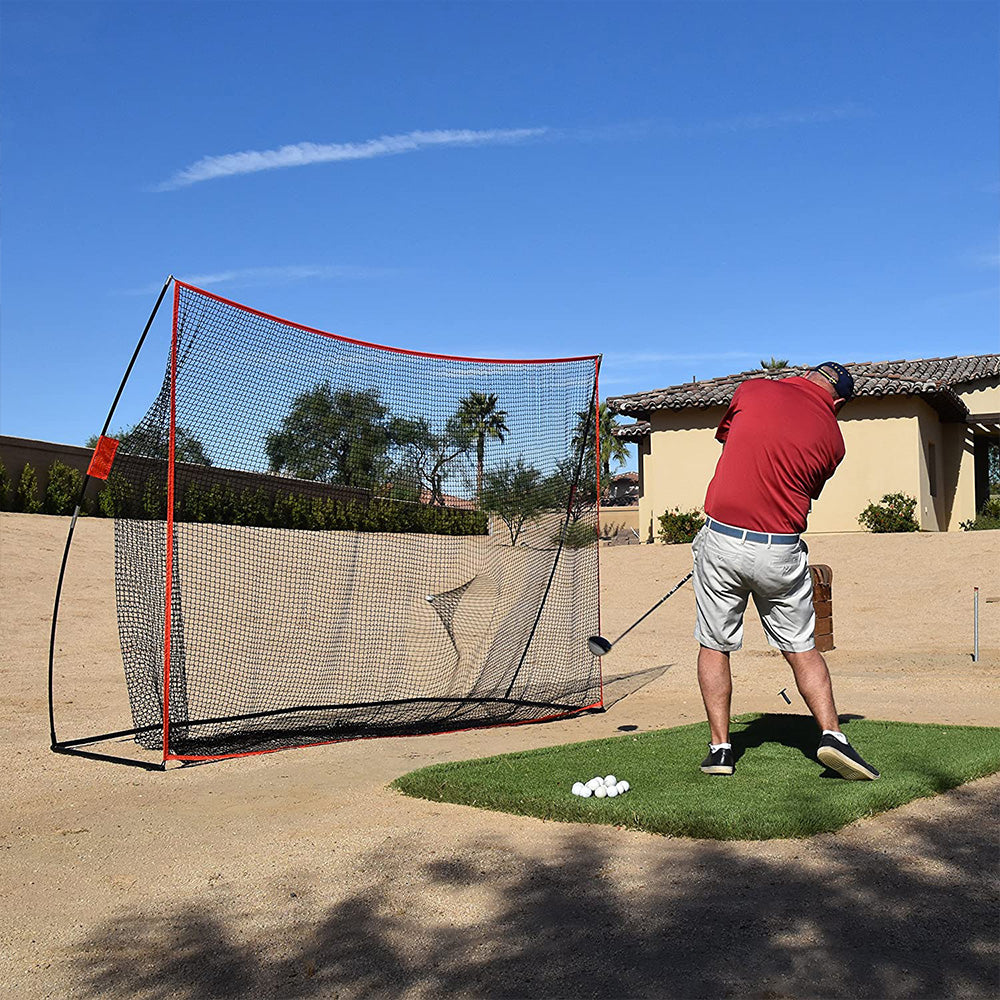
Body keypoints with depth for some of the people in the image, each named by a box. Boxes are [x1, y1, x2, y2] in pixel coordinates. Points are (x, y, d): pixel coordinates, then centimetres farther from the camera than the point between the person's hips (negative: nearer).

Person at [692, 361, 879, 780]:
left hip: (722, 539, 0)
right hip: (782, 553, 1)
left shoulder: (752, 389, 3)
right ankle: (832, 734, 4)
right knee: (802, 648, 15)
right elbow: (808, 492, 14)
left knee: (715, 646, 11)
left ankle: (720, 748, 13)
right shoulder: (832, 438, 5)